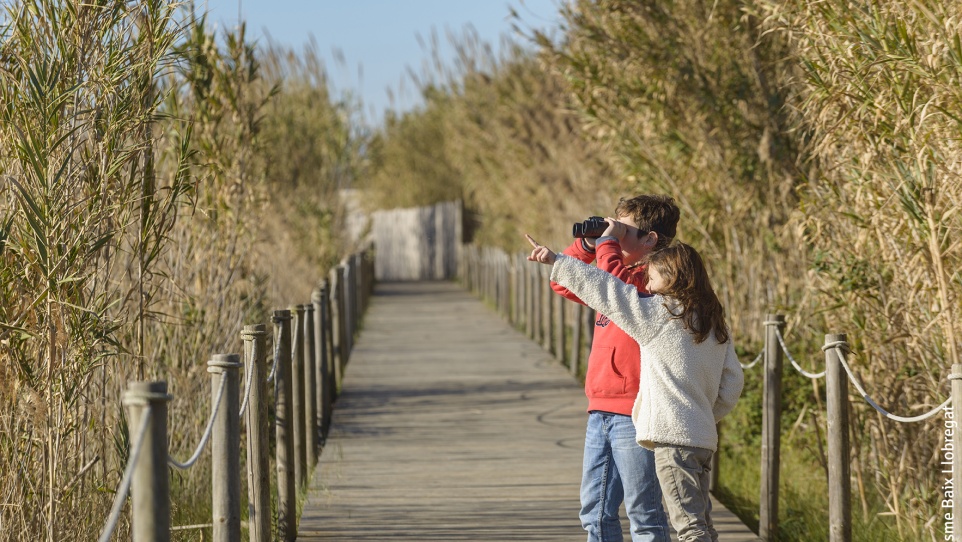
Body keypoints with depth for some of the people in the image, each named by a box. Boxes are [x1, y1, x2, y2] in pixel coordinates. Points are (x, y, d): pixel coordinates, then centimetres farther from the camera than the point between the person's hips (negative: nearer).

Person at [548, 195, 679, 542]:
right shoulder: (620, 271, 17)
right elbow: (563, 284, 24)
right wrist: (587, 244, 9)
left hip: (633, 414, -9)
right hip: (601, 410, 9)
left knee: (643, 513, -3)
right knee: (595, 513, 13)